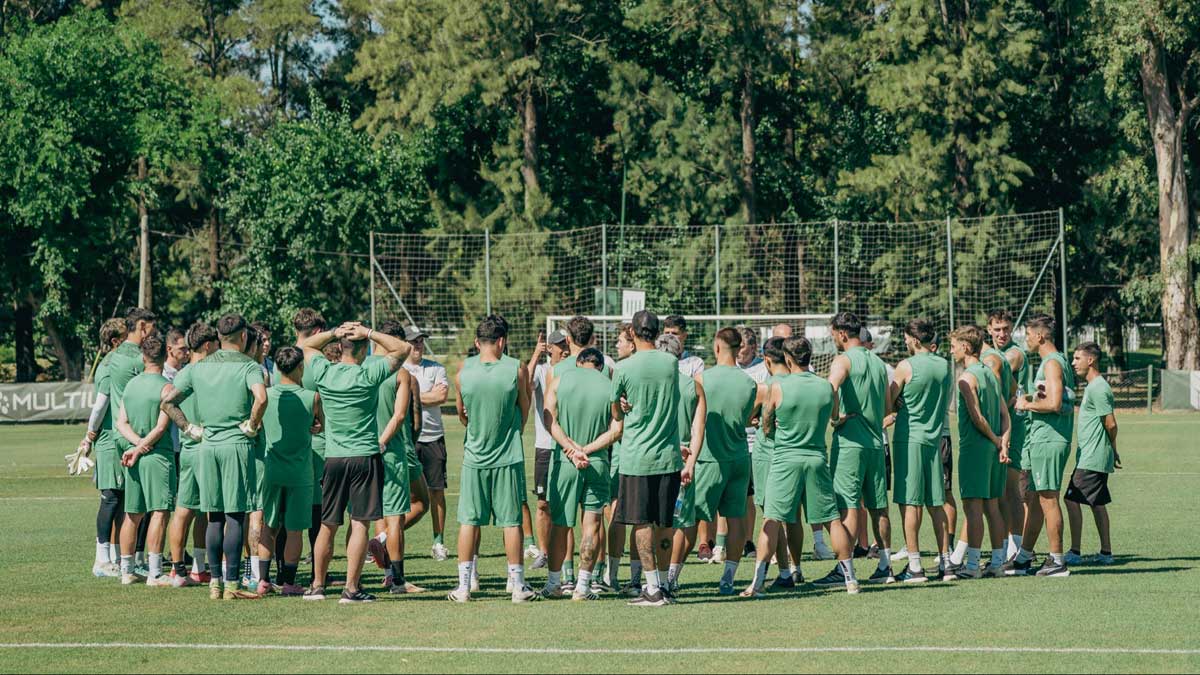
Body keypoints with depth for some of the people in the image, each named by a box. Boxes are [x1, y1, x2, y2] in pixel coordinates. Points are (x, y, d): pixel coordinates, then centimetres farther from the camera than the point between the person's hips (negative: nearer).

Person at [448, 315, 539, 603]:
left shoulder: (462, 372, -5)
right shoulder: (516, 369, -9)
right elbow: (525, 409, 5)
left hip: (474, 457, 1)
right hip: (508, 457, -1)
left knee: (469, 521, 6)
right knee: (511, 522, 4)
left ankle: (464, 585, 7)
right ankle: (518, 585, 9)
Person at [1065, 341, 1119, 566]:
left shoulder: (1098, 389, -15)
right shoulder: (1092, 386, 16)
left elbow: (1111, 424, -16)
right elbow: (1109, 424, 20)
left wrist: (1111, 448, -1)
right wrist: (1112, 452, 18)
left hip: (1091, 459, -10)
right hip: (1095, 458, 10)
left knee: (1072, 499, -10)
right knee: (1097, 503, 11)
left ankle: (1075, 552, -9)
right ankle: (1106, 552, 14)